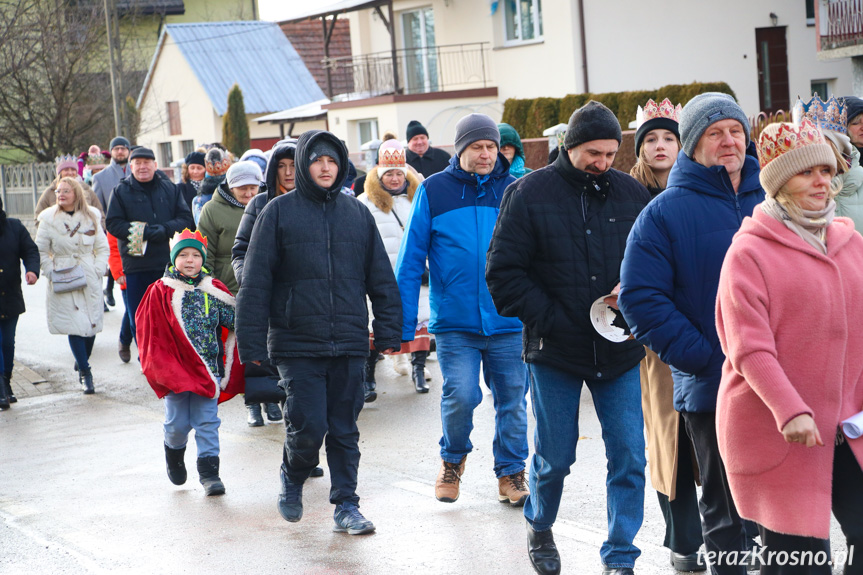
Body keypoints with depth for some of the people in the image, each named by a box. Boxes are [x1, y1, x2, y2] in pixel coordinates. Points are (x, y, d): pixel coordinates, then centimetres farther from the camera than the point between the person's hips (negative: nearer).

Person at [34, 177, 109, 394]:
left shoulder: (91, 217, 4)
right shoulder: (49, 219, -1)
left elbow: (103, 248, 9)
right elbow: (40, 251, 3)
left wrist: (97, 270, -4)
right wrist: (51, 273, -8)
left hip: (89, 279, 2)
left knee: (91, 324, 3)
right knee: (74, 325, -8)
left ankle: (81, 363, 25)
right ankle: (85, 372, -2)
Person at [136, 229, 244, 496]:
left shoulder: (214, 290, 3)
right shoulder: (160, 292, -2)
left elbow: (236, 321, 7)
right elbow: (150, 333, 0)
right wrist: (164, 369, -6)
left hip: (208, 369, 1)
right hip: (175, 369, -1)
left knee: (207, 421, -1)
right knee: (177, 423, 6)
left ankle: (209, 471, 4)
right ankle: (174, 454, 35)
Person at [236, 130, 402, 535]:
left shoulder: (357, 213, 10)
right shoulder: (279, 212, 0)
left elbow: (381, 278, 13)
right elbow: (255, 282, -1)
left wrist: (388, 332, 7)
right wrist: (251, 343, -6)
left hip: (349, 344, 3)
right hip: (297, 344, -3)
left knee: (344, 429, 7)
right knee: (308, 426, -6)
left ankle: (346, 505, 16)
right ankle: (292, 479, 23)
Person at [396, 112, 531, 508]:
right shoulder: (434, 191, 2)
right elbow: (411, 260, 2)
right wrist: (403, 323, -2)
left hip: (509, 322, 2)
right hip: (455, 322, -2)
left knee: (512, 400, 5)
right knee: (460, 395, -10)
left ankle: (511, 473, 24)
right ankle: (453, 460, 18)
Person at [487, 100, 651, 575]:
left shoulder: (632, 193, 3)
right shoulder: (531, 193, -6)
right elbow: (503, 273, -7)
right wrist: (550, 319, -14)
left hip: (619, 352, 2)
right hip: (554, 351, -2)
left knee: (629, 456, -1)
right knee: (554, 457, 10)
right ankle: (539, 527, 39)